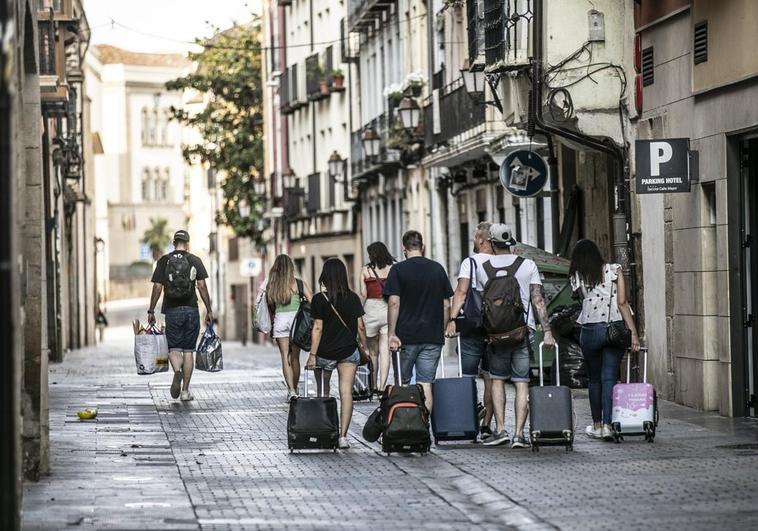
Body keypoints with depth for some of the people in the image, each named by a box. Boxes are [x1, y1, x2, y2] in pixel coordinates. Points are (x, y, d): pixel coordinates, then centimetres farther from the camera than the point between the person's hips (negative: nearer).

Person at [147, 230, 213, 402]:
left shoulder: (163, 261, 2)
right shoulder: (195, 261, 2)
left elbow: (157, 287, -1)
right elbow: (202, 286, -3)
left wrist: (151, 311, 4)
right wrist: (209, 310, 2)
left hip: (172, 311, 0)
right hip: (192, 310, 1)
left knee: (174, 348, 6)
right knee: (188, 350, 7)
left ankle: (177, 372, -26)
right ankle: (185, 390, 8)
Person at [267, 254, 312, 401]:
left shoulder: (271, 285, 2)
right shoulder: (298, 283, -1)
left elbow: (270, 307, 7)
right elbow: (312, 302, -5)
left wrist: (271, 326, 15)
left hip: (279, 319, 0)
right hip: (295, 317, 0)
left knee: (285, 357, 1)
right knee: (295, 357, 12)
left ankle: (291, 390, -14)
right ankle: (294, 389, 20)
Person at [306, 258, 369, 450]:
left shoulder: (320, 299, -10)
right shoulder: (353, 298, 0)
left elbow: (318, 328, -11)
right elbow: (360, 326, 4)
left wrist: (312, 355, -8)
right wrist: (364, 347, 18)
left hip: (325, 353, -2)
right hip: (349, 352, 2)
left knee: (323, 394, 16)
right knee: (346, 392, -3)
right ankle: (343, 436, -11)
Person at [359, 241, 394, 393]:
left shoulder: (366, 270, 1)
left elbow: (363, 295, -3)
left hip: (371, 308, -1)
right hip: (389, 310, 1)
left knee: (372, 352, 11)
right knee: (385, 351, 1)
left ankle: (373, 386, 13)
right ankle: (382, 386, -6)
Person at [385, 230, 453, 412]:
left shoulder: (398, 270, -4)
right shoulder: (438, 269, 7)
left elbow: (394, 303, -11)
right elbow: (446, 305, 9)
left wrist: (392, 334, -10)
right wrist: (441, 331, 18)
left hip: (406, 336, -2)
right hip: (433, 337, 2)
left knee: (403, 384, 10)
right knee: (426, 384, 1)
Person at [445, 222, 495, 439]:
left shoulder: (470, 262, -4)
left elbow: (461, 292, -14)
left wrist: (452, 319, -16)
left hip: (473, 328, -3)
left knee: (468, 376, 4)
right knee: (490, 377, 7)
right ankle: (486, 425, 6)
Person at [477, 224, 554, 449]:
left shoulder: (483, 268, 3)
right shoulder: (528, 265, 0)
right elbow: (538, 301, -3)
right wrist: (547, 331, -3)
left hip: (496, 332, 1)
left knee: (497, 379, 13)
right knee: (522, 382, 2)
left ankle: (500, 429, 4)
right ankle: (519, 433, -4)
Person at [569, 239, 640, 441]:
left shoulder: (577, 278, 4)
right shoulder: (614, 270, 2)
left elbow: (586, 300, 3)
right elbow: (622, 303, -3)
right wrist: (633, 333, -3)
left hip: (591, 331, 0)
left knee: (594, 379, 13)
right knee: (610, 378, 1)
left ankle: (597, 425, 18)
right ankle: (607, 424, -9)